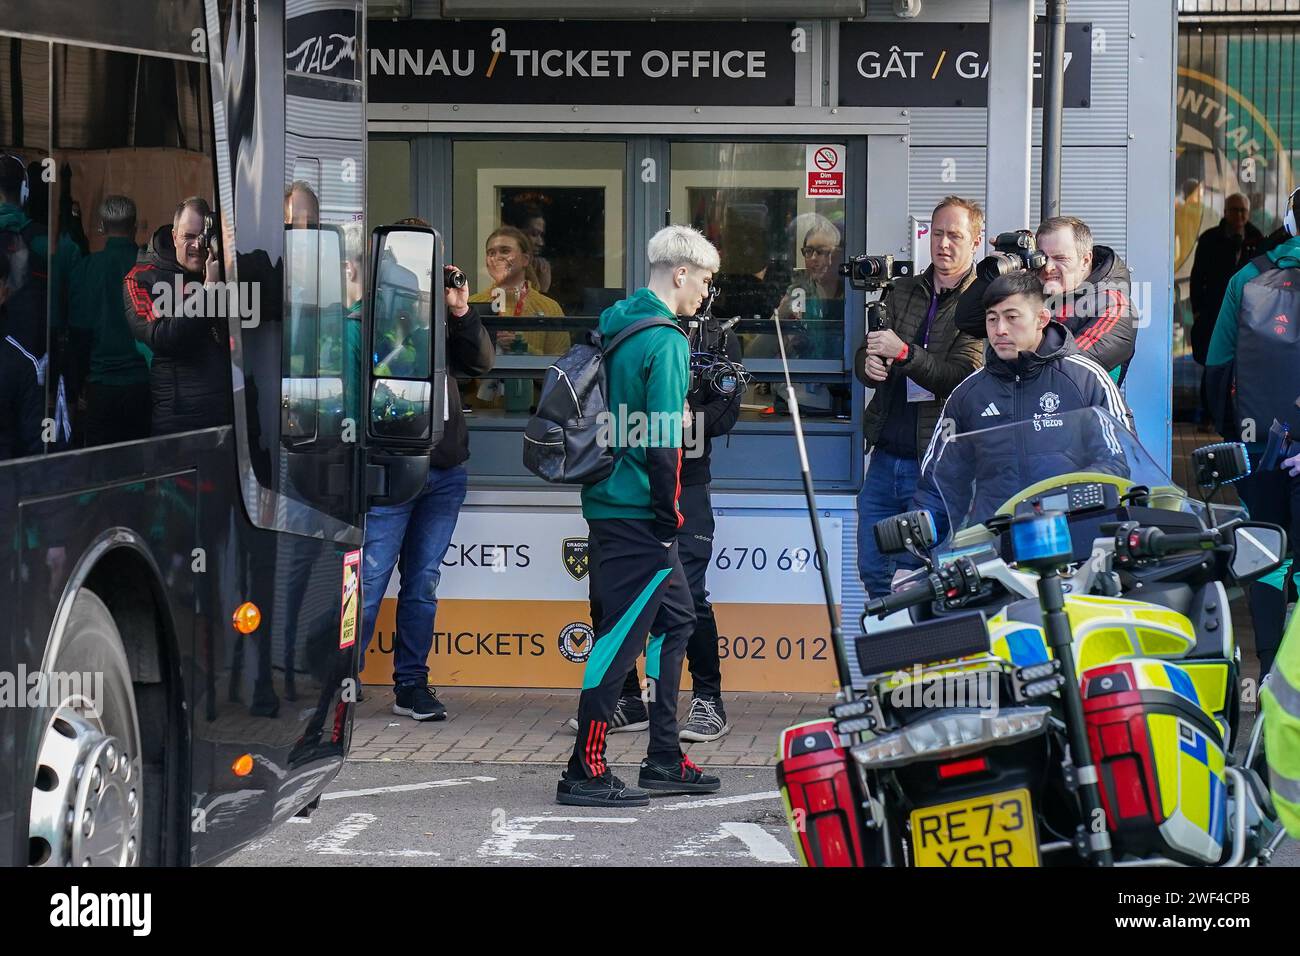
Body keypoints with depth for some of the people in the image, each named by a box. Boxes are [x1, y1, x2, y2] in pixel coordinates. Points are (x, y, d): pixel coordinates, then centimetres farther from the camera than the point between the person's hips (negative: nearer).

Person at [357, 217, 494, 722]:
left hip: (445, 470, 6)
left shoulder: (440, 311, 13)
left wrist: (462, 313, -2)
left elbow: (480, 363, 10)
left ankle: (411, 685, 16)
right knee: (370, 580, -7)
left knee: (423, 583, 10)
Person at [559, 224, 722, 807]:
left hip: (610, 499, 10)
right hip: (638, 513, -10)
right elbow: (663, 440, -20)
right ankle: (585, 774, -4)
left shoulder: (615, 324, 14)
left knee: (675, 619, 17)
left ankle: (664, 760, 21)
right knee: (622, 633, -6)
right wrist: (670, 514, -12)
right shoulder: (665, 340, -15)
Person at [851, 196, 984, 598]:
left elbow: (962, 377, -16)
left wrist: (904, 353, -29)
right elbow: (864, 357, 15)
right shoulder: (904, 291, 15)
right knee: (872, 570, 11)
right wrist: (869, 365, -9)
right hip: (885, 455, 6)